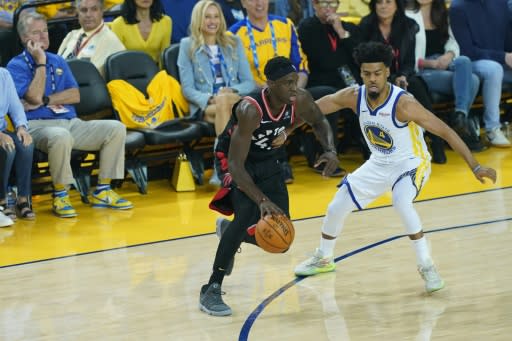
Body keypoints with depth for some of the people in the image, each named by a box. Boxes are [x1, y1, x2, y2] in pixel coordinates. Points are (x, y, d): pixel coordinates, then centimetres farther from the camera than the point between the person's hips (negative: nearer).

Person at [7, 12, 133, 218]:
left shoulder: (58, 61, 21)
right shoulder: (16, 66, 2)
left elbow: (75, 95, 10)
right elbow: (34, 97, -13)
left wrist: (47, 100, -5)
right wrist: (41, 63, -8)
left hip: (70, 122, 7)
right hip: (39, 125, -7)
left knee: (116, 129, -13)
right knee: (61, 137, -41)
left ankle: (102, 192, -8)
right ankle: (60, 196, -23)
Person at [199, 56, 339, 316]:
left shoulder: (300, 100, -20)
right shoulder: (250, 110, -36)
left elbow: (319, 122, 3)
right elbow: (236, 165, -37)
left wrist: (330, 150, -18)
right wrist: (262, 200, -48)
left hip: (268, 161, 6)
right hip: (236, 159, -6)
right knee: (248, 214, -31)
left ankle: (229, 230, 35)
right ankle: (211, 291, -21)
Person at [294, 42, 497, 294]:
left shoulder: (403, 104, -32)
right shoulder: (354, 97, -16)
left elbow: (444, 131, -29)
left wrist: (474, 166, -32)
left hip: (411, 163, -6)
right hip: (378, 164, 6)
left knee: (401, 202, -36)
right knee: (336, 208, 10)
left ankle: (426, 266, -23)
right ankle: (323, 259, 38)